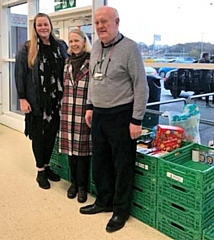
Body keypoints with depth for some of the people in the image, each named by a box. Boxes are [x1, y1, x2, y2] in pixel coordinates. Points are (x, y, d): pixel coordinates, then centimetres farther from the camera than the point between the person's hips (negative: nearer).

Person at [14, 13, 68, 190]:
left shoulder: (61, 46, 7)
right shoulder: (27, 48, -2)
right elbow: (20, 74, -5)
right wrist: (22, 98, -11)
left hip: (55, 99, 3)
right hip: (37, 100, -3)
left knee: (51, 133, 10)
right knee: (38, 134, 6)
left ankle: (47, 166, 28)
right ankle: (40, 172, 19)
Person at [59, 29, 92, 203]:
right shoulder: (68, 62, 13)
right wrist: (64, 105, 15)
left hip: (84, 111, -5)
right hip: (68, 110, 5)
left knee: (83, 147, 2)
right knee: (71, 146, 11)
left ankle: (82, 185, 16)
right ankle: (74, 181, 26)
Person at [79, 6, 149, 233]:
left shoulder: (129, 47, -13)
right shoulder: (95, 47, 9)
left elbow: (141, 86, -13)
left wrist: (136, 120, -15)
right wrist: (90, 107, 16)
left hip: (121, 115, -7)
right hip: (98, 114, 7)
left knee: (122, 165, 5)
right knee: (99, 161, 16)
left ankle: (121, 210, 23)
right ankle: (104, 201, 36)